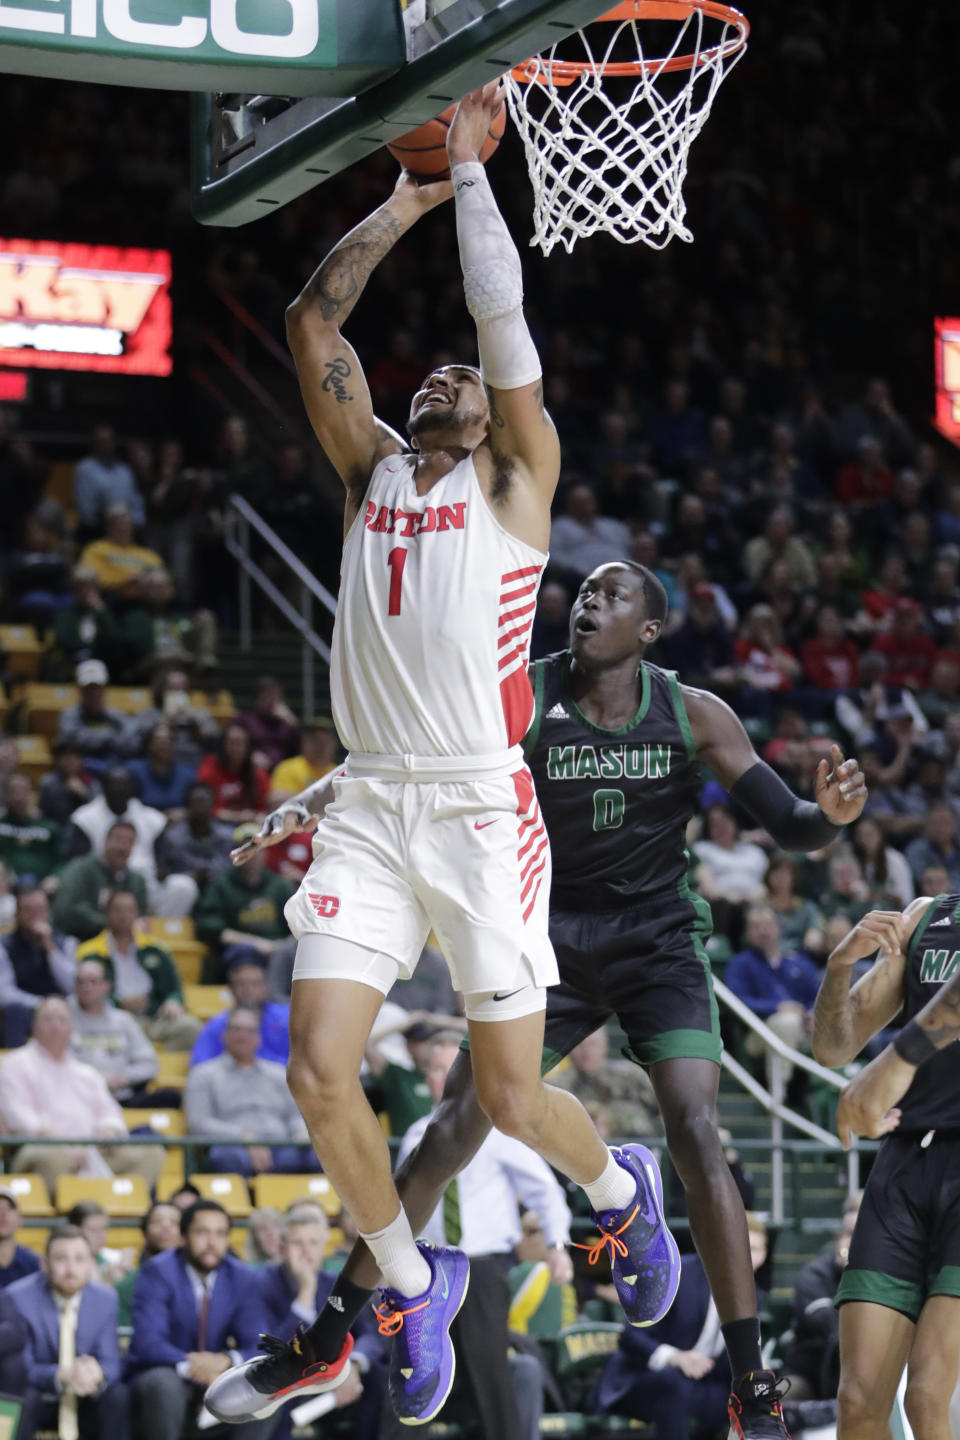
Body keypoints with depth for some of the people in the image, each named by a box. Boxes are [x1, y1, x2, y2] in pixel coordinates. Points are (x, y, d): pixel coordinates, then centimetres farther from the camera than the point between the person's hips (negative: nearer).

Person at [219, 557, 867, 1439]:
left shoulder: (693, 715, -8)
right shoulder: (523, 697, -9)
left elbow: (791, 828, -6)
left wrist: (832, 813, -29)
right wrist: (306, 803, -28)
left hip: (659, 943, -1)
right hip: (553, 942, 1)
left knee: (696, 1134, -19)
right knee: (451, 1134, -4)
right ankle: (333, 1329, 12)